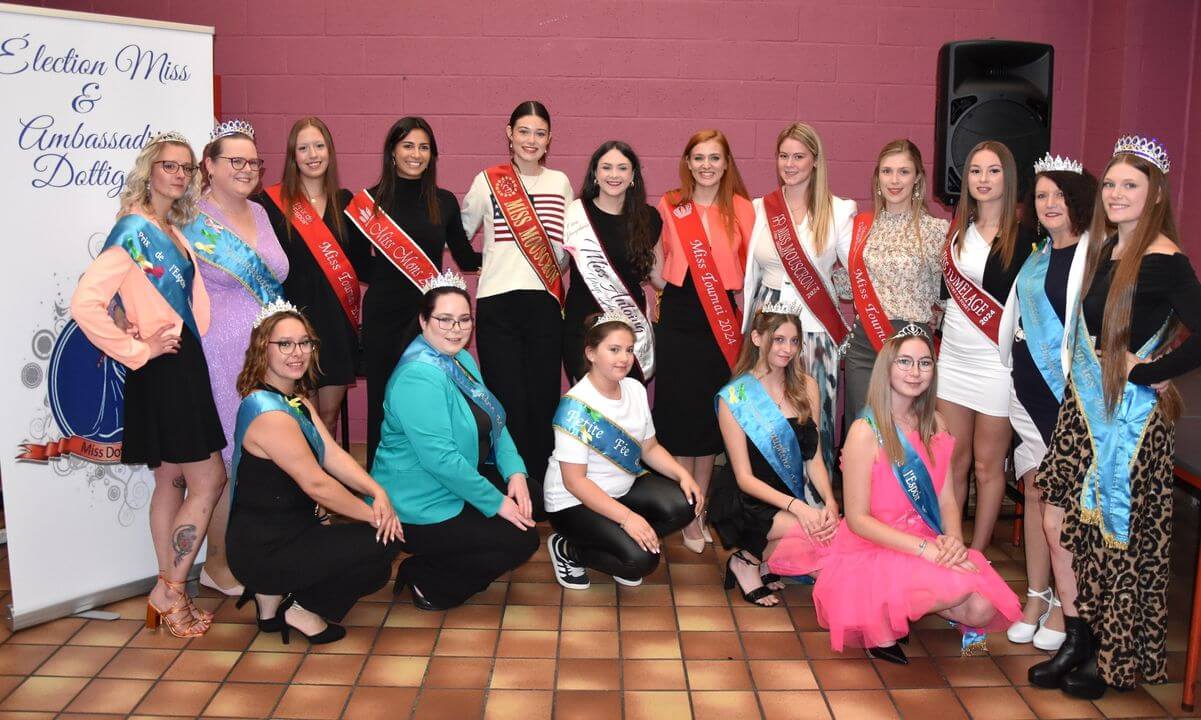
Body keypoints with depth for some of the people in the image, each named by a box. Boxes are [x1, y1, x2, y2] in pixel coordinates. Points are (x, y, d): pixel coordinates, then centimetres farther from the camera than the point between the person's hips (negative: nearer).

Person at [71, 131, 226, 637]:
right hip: (162, 370, -9)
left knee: (173, 480, 12)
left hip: (186, 364, 9)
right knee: (209, 480, -6)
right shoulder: (135, 230, -13)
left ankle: (168, 596, 22)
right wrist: (138, 350, -17)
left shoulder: (174, 230, 13)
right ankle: (170, 590, 7)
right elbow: (85, 301, -22)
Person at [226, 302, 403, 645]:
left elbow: (334, 455, 0)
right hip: (263, 549, -10)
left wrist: (378, 492, -15)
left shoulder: (300, 401, 9)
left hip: (292, 532, 10)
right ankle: (300, 608, 3)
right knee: (383, 544, -14)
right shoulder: (269, 412, -22)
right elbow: (316, 484, -21)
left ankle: (275, 592, 13)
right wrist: (372, 513, -13)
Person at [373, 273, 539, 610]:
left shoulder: (462, 360, 6)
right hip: (419, 511, -10)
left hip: (454, 487, 10)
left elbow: (494, 423, 7)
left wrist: (515, 471, -10)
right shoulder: (419, 377, -25)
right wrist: (495, 502, -23)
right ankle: (429, 583, 3)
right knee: (521, 540, -12)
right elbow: (439, 457, -30)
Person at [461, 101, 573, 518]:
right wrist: (484, 266, 1)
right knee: (507, 401, -3)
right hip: (498, 302, -2)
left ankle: (541, 492, 15)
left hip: (545, 303, 2)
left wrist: (555, 273, 9)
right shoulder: (488, 182, 4)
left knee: (544, 399, 2)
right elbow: (460, 235, 10)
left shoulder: (560, 183, 11)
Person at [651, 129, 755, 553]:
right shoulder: (670, 207, 2)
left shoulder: (741, 210, 4)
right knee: (680, 415, 1)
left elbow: (747, 273, 8)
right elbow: (659, 276, 9)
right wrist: (645, 259, -9)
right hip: (678, 323, -1)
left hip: (721, 326, 2)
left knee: (713, 417, 8)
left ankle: (700, 510, 23)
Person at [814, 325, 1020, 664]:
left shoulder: (934, 424, 7)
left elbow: (947, 499, 8)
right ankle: (879, 621, -5)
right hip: (873, 551, -6)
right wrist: (926, 548, -23)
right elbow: (857, 519, -15)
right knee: (959, 588, -31)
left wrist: (953, 539, -15)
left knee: (981, 610, -19)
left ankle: (906, 605, 9)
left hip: (929, 547, 7)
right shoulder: (865, 432, -14)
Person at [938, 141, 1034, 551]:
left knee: (988, 466, 6)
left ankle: (976, 556, 18)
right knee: (953, 462, 11)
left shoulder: (1023, 238, -8)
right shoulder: (958, 230, 9)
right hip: (953, 358, 5)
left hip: (996, 362, -5)